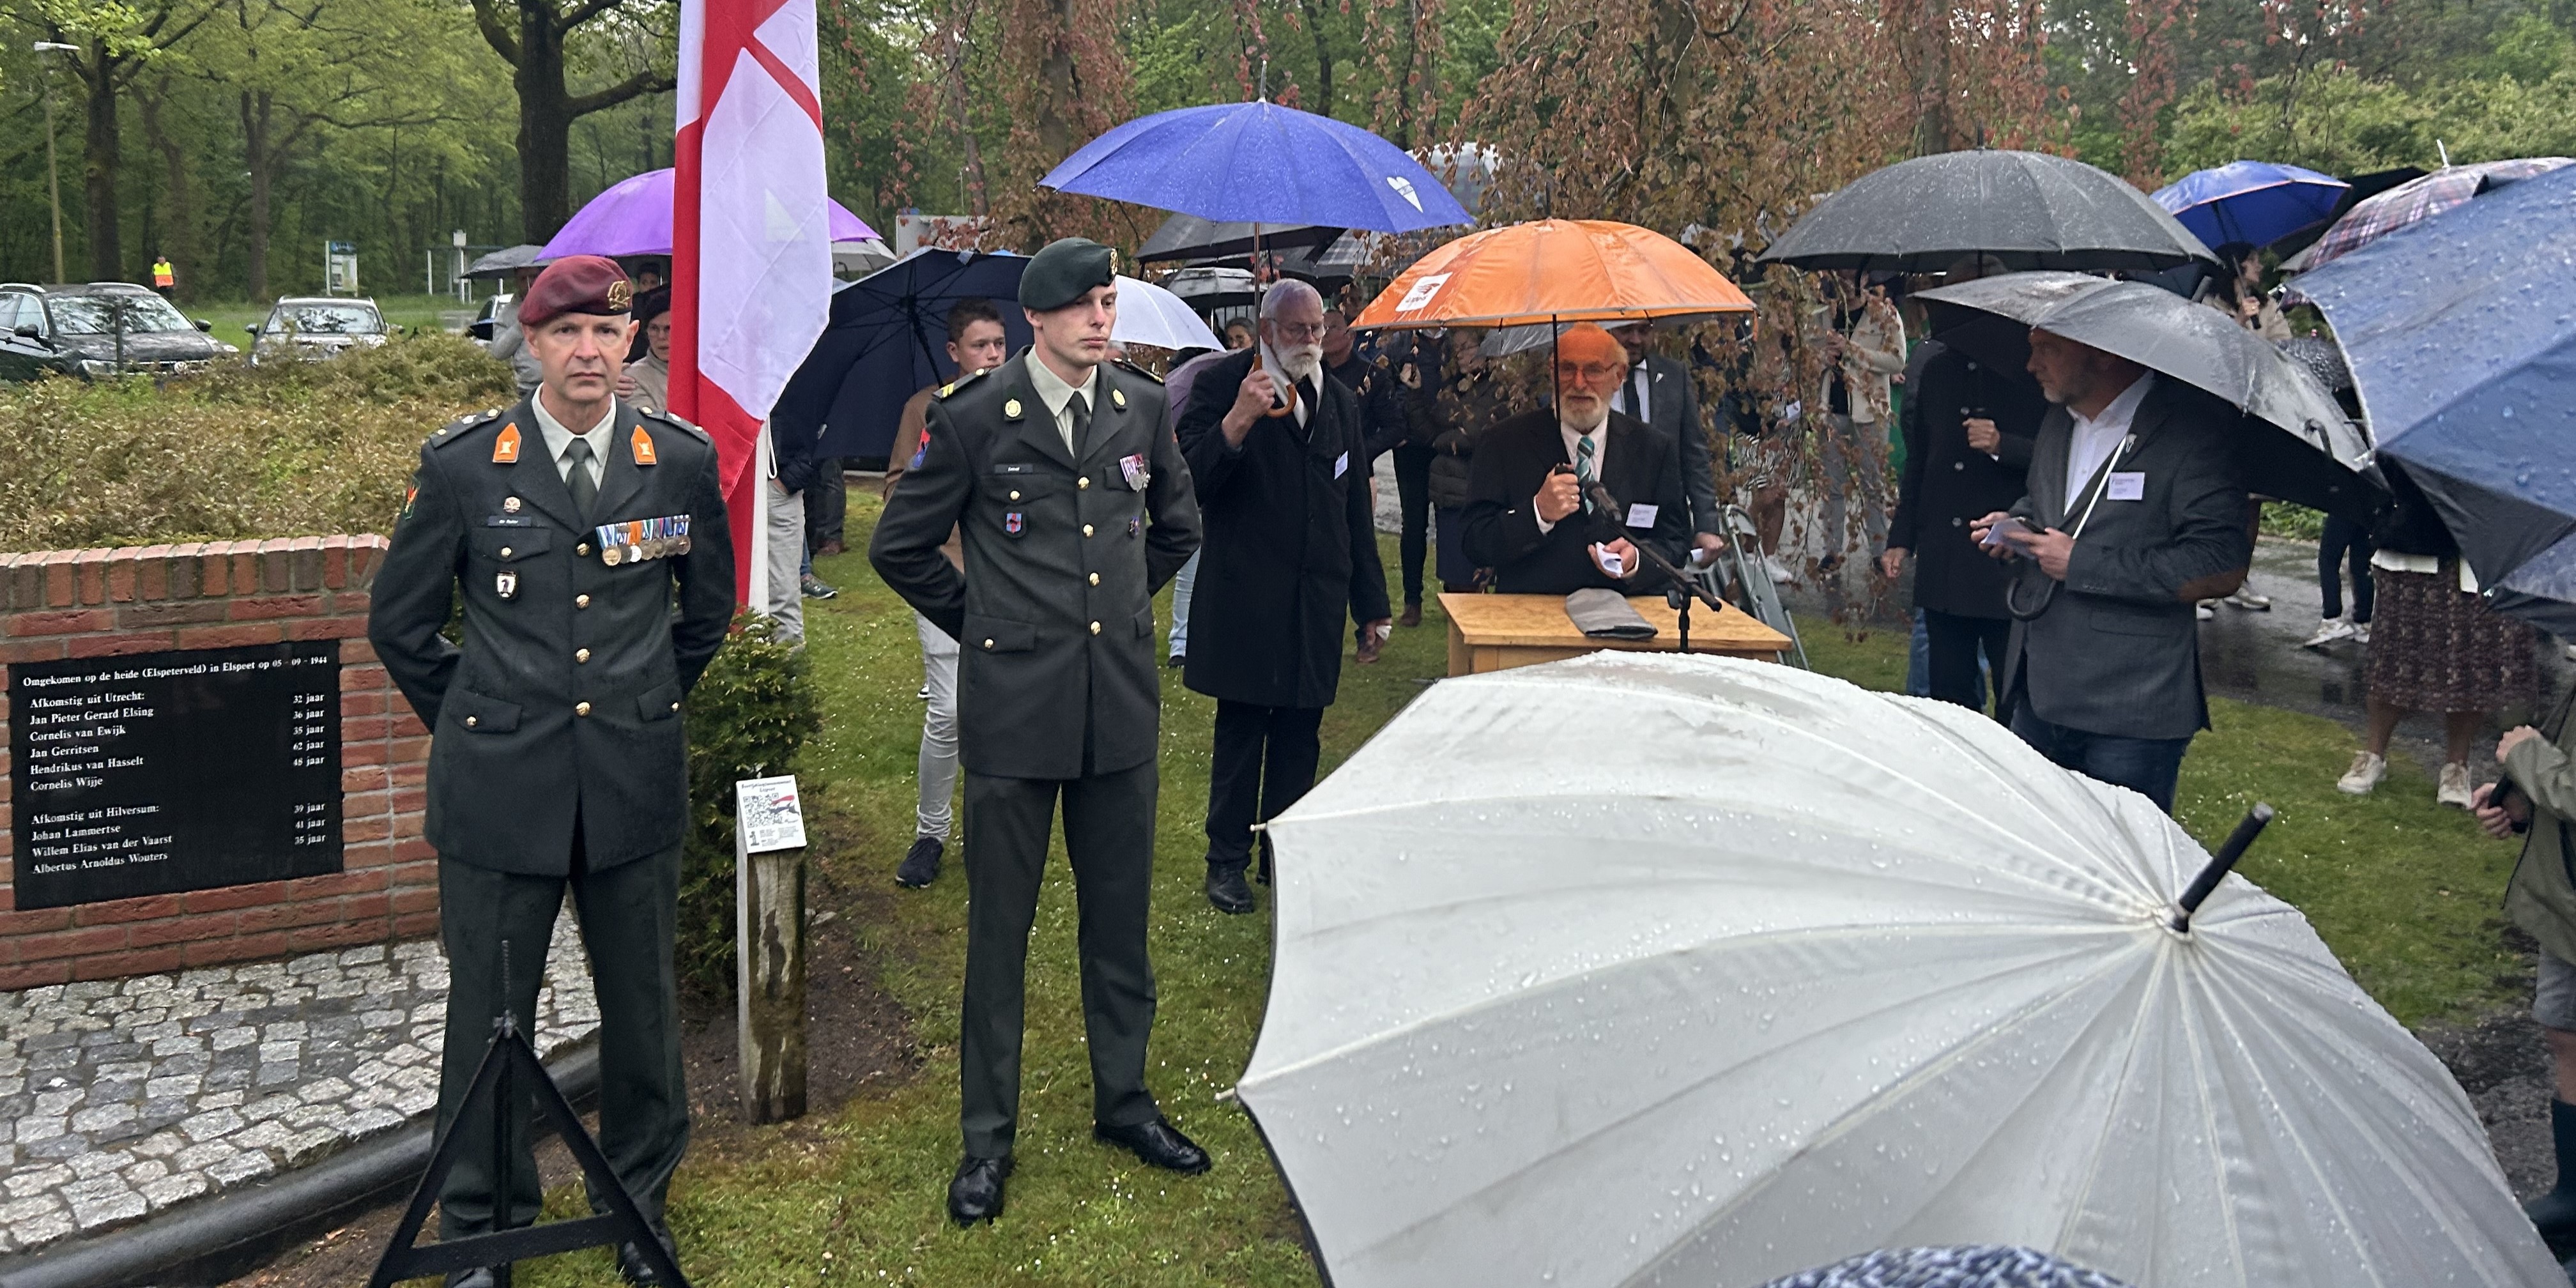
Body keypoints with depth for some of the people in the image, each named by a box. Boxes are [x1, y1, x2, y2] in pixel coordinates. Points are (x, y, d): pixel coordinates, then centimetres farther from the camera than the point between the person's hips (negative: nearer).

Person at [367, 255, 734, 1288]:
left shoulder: (683, 460, 0)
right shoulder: (461, 465, -5)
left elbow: (707, 608, 15)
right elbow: (400, 623, 7)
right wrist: (478, 726, 8)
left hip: (636, 785, 2)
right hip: (499, 788, -1)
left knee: (642, 1005, 12)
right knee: (490, 1014, 8)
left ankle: (640, 1203, 32)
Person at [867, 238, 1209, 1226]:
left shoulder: (1142, 407, 5)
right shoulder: (975, 419, -6)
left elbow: (1176, 528, 22)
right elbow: (899, 546, 3)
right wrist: (980, 622, 5)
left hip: (1120, 704, 4)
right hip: (1014, 709, -3)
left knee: (1120, 915, 13)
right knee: (999, 926, 5)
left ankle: (1123, 1100, 30)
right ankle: (988, 1135, 18)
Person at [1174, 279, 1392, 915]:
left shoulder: (1341, 402, 14)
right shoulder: (1221, 385, -4)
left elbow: (1357, 511, 18)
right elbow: (1188, 481, -13)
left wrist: (1371, 605, 16)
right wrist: (1237, 422, -28)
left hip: (1316, 603, 5)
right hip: (1244, 599, -5)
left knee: (1300, 737, 9)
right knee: (1240, 733, 2)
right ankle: (1227, 860, 14)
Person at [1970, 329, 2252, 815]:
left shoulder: (2193, 426, -14)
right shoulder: (2058, 423, 11)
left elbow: (2222, 568, -21)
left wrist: (2081, 564, -18)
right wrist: (2017, 524, 7)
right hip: (2039, 694, 7)